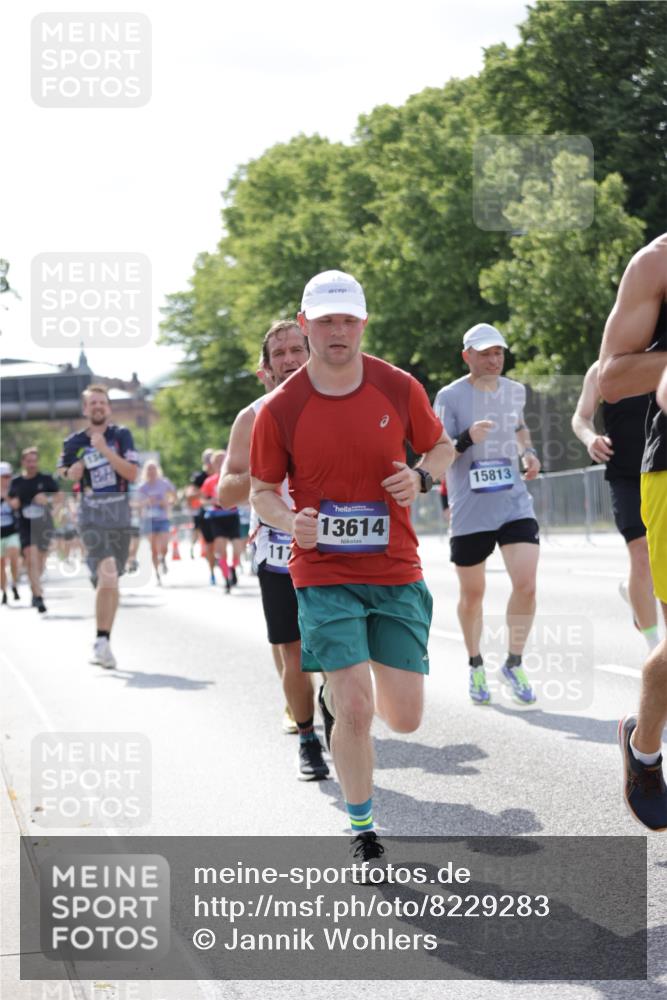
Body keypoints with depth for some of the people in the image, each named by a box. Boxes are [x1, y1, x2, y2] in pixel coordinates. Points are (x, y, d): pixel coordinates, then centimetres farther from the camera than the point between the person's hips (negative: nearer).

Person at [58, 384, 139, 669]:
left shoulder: (121, 436, 3)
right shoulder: (74, 442, 3)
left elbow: (132, 473, -8)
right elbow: (63, 475, 19)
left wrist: (104, 449, -16)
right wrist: (71, 474, -4)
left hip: (120, 516, 2)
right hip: (92, 515, -2)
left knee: (110, 581, 9)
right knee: (107, 576, -20)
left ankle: (103, 642, 19)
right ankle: (102, 640, -18)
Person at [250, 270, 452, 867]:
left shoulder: (399, 388, -2)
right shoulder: (280, 409, -7)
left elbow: (441, 446, 13)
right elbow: (262, 490, 5)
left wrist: (423, 476, -9)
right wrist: (290, 521, -17)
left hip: (397, 572, 3)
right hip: (324, 575, -2)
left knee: (405, 719, 2)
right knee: (355, 712, -14)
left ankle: (339, 693, 38)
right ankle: (362, 829, 10)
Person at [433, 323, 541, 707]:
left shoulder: (515, 391, 7)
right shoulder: (450, 397, -8)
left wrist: (529, 453, 9)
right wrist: (467, 438, -26)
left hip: (515, 505, 3)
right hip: (469, 513, -3)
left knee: (526, 584, -10)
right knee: (472, 593, 8)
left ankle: (514, 664, 8)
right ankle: (476, 666, 30)